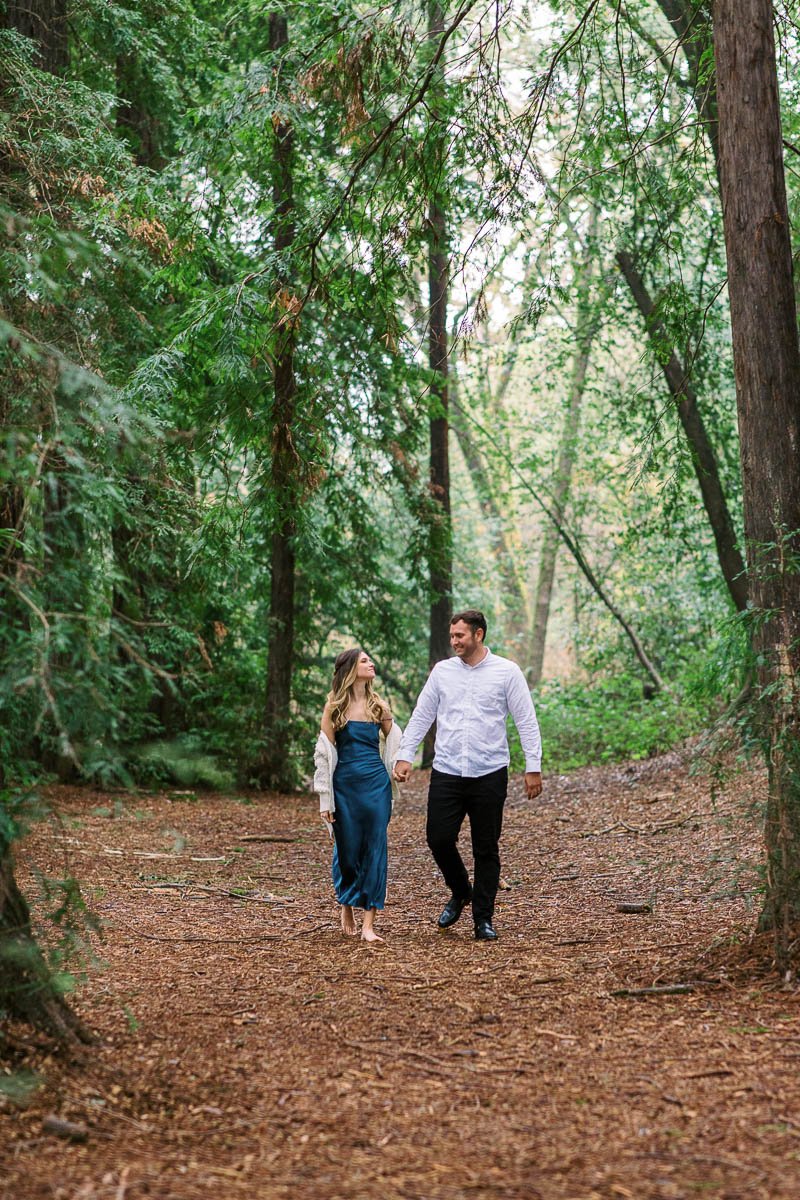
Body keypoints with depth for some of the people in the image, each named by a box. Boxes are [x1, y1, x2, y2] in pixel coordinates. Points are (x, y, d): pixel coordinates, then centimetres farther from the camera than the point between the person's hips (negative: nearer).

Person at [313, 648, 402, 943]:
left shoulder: (379, 707, 6)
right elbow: (324, 753, -1)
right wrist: (325, 799, -4)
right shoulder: (334, 707, -1)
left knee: (375, 849, -3)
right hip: (344, 785, -1)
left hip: (376, 785, 2)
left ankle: (369, 924, -2)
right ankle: (347, 907, 29)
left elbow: (393, 746, 20)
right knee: (347, 849, 5)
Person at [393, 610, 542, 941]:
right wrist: (404, 756, 1)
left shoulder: (506, 672, -1)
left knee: (486, 849, 3)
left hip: (489, 774, -2)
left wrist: (533, 767, -8)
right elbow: (421, 717, 10)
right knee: (438, 838, -3)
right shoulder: (442, 671, 8)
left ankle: (483, 920, 13)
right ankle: (460, 892, 25)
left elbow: (527, 721, -2)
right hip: (446, 773, 3)